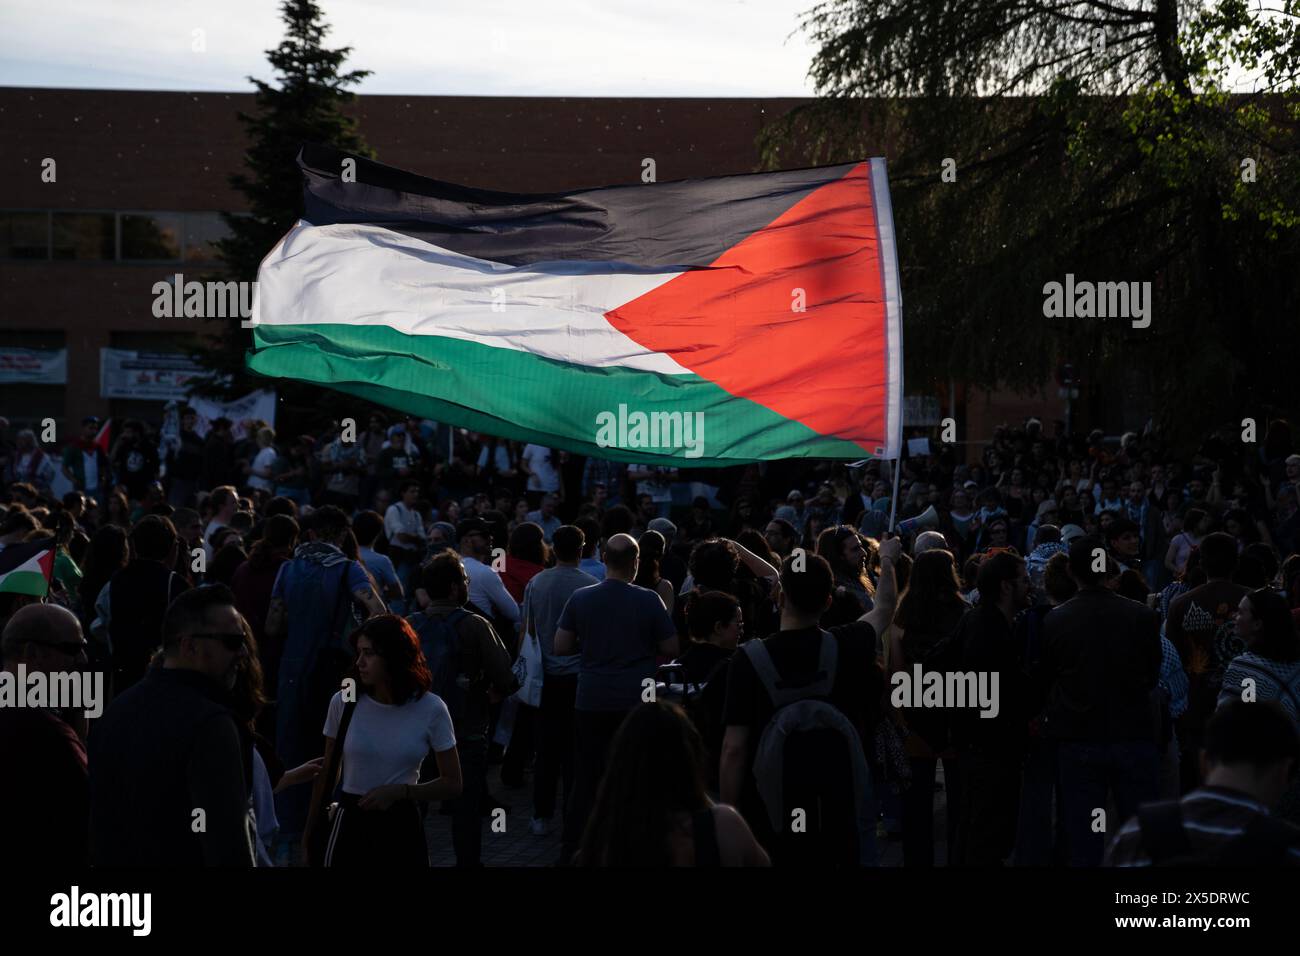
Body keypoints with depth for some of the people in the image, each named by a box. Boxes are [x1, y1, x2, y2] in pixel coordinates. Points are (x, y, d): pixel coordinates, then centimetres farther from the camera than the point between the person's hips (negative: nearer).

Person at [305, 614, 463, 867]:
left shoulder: (431, 709, -8)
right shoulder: (343, 702, -6)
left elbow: (452, 784, -2)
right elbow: (327, 775, 4)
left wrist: (400, 791, -15)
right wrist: (310, 835, 7)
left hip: (403, 829, 0)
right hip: (350, 824, 0)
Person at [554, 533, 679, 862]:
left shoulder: (580, 598, -2)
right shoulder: (649, 600, -8)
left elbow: (561, 646, 2)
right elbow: (670, 649, -4)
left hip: (591, 701, 2)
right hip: (636, 700, -2)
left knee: (587, 775, 10)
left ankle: (573, 847, 13)